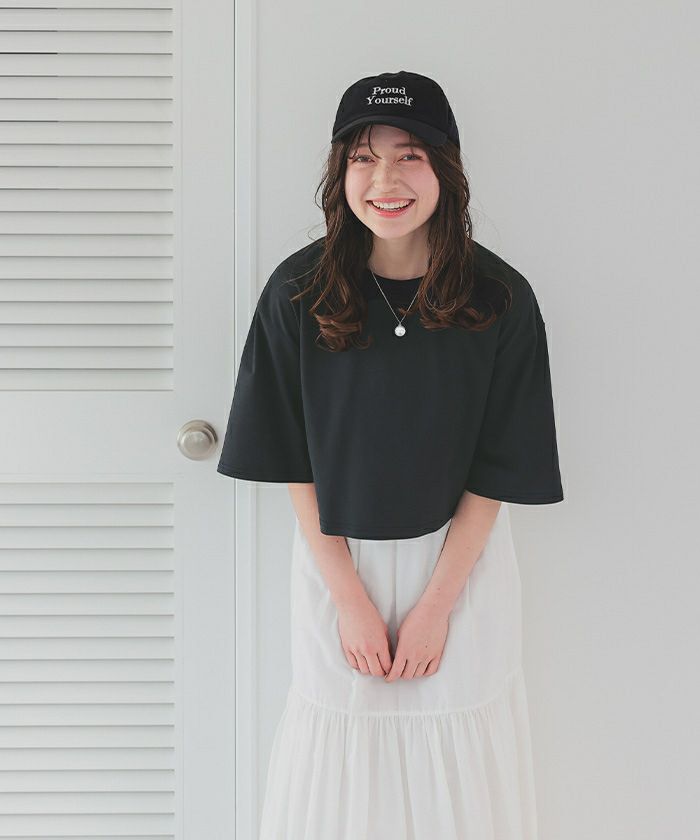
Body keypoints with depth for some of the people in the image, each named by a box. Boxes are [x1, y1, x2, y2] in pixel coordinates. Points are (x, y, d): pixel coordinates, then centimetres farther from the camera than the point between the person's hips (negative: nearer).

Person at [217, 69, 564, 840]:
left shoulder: (501, 300, -10)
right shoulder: (298, 291, -9)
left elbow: (496, 474, -7)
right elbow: (295, 462, -6)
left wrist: (435, 603, -10)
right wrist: (349, 596, -9)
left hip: (461, 558, 0)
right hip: (336, 560, 1)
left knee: (456, 762, 9)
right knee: (340, 757, 11)